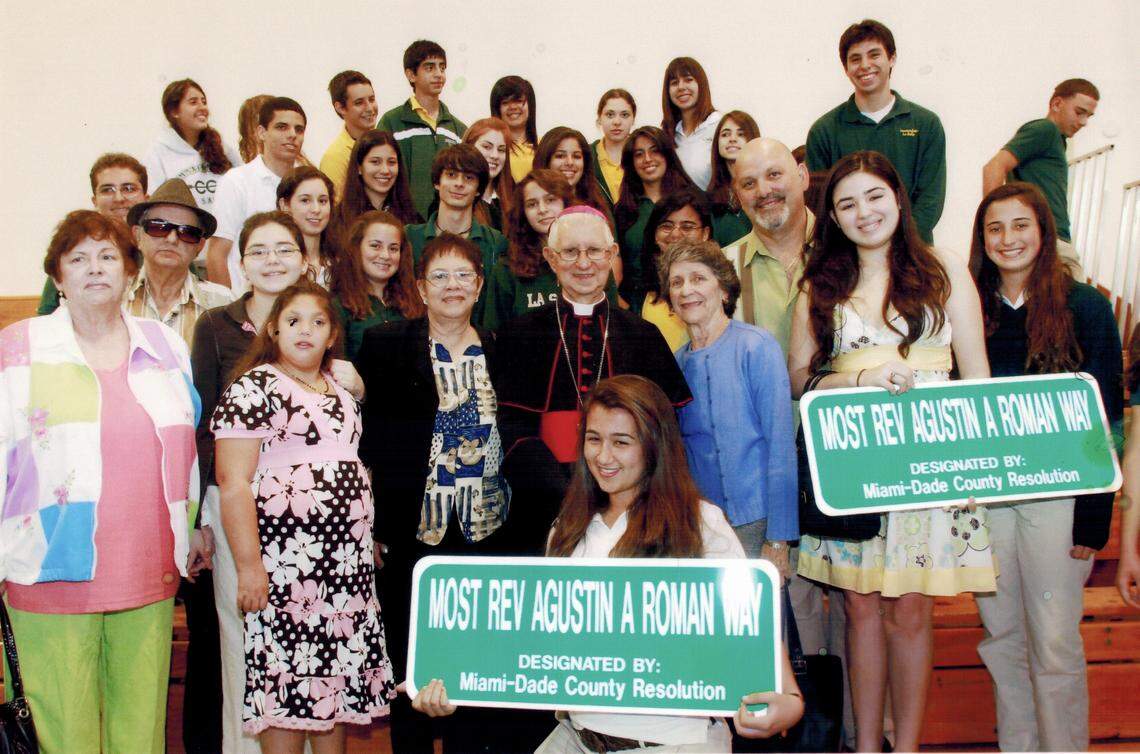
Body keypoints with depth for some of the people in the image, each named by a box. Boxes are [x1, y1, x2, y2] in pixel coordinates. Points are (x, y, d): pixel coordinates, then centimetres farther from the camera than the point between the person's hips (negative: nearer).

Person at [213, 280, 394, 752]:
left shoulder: (340, 390, 16)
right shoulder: (255, 388, -6)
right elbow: (234, 482, -13)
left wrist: (367, 538, 17)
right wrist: (249, 565, -19)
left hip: (347, 558, 7)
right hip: (287, 558, -7)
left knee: (338, 667, 11)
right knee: (287, 676, -2)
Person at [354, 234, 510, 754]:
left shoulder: (497, 351, 9)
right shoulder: (385, 345, 0)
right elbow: (366, 441, -2)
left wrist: (510, 520, 9)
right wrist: (371, 526, -8)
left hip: (483, 535, 2)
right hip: (410, 534, -2)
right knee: (410, 658, 6)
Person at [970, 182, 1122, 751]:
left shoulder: (1085, 307, -1)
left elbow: (1105, 419, -3)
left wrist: (1093, 518, -7)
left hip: (1057, 494, -3)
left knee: (1055, 644, 0)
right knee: (1001, 636, 11)